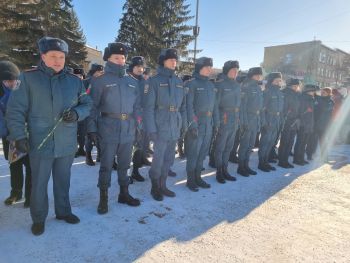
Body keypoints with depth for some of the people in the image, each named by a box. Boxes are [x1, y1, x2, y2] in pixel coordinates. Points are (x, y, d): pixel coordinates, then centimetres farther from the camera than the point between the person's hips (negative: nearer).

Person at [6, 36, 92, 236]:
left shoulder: (75, 81, 5)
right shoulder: (28, 78, -3)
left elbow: (87, 104, 8)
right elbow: (15, 110, -3)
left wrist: (77, 113, -13)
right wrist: (19, 135, -11)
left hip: (67, 143, 3)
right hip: (40, 143, -2)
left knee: (63, 180, 17)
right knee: (39, 183, 10)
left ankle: (64, 211, 37)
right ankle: (39, 218, 31)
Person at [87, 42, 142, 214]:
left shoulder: (132, 82, 13)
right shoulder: (100, 81, 0)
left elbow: (137, 106, 16)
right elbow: (93, 106, -4)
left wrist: (138, 125, 8)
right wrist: (92, 128, -10)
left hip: (128, 130, 4)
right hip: (108, 129, -4)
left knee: (124, 164, 15)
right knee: (106, 165, 4)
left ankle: (124, 194, 30)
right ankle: (103, 198, 19)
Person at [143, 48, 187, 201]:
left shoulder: (179, 81, 11)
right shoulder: (154, 80, -5)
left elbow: (183, 106, 13)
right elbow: (148, 107, -10)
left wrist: (184, 125, 8)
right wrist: (151, 129, -16)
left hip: (175, 128, 6)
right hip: (161, 127, -5)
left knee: (169, 159, 14)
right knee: (158, 159, 2)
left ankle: (163, 186, 30)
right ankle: (155, 187, 23)